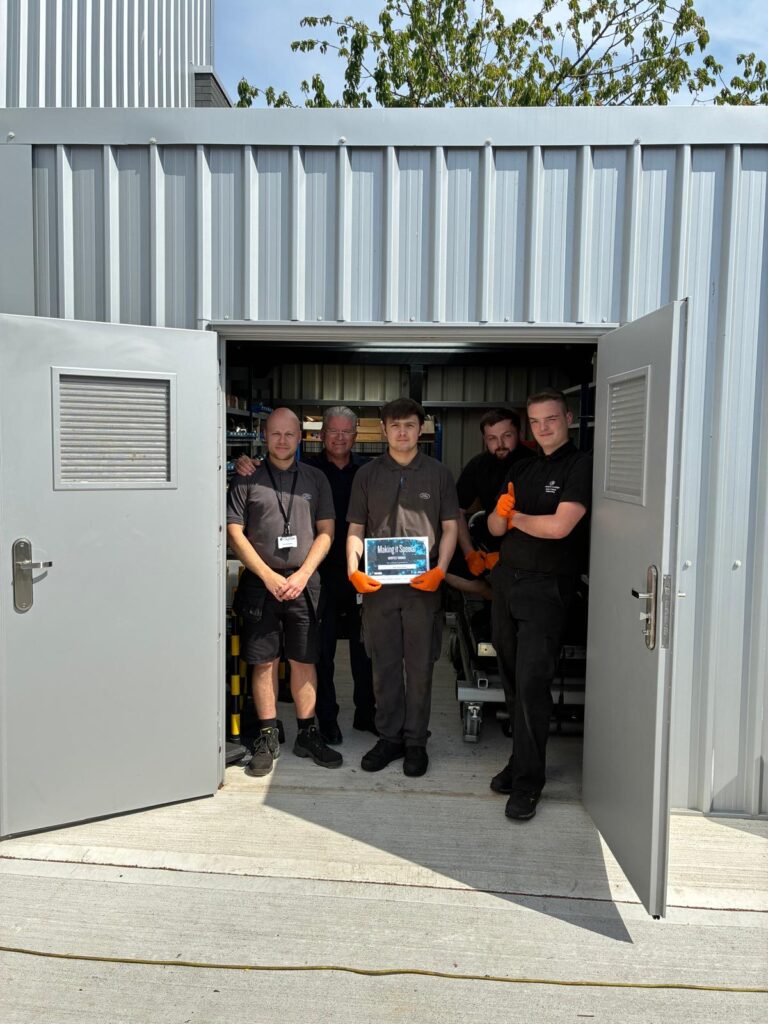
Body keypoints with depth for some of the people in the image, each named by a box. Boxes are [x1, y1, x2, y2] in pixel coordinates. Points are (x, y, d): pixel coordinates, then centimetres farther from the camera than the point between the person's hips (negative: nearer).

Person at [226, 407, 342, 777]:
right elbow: (235, 534, -1)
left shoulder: (315, 479, 9)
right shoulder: (247, 479, 4)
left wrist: (302, 575, -6)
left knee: (304, 661, 6)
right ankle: (268, 738, 16)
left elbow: (326, 532, 6)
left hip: (304, 583, 1)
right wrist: (269, 576, -9)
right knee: (263, 662, 4)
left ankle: (307, 735, 18)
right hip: (260, 583, -1)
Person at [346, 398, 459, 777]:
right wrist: (354, 570, -6)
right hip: (377, 585, 1)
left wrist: (439, 570, -9)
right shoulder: (367, 475, 9)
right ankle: (389, 737, 22)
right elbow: (355, 529, 10)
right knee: (384, 665, 8)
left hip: (422, 585, -1)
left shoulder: (438, 474, 6)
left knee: (420, 666, 4)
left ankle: (415, 742, 17)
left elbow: (450, 528, 6)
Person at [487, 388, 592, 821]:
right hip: (507, 579, 7)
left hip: (546, 588, -6)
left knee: (532, 682, -7)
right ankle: (522, 757, 23)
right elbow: (495, 528, 12)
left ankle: (528, 781, 4)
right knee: (513, 676, 10)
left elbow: (559, 526, -17)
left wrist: (517, 516, -1)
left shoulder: (581, 466, -6)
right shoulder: (522, 469, 16)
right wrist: (502, 512, -11)